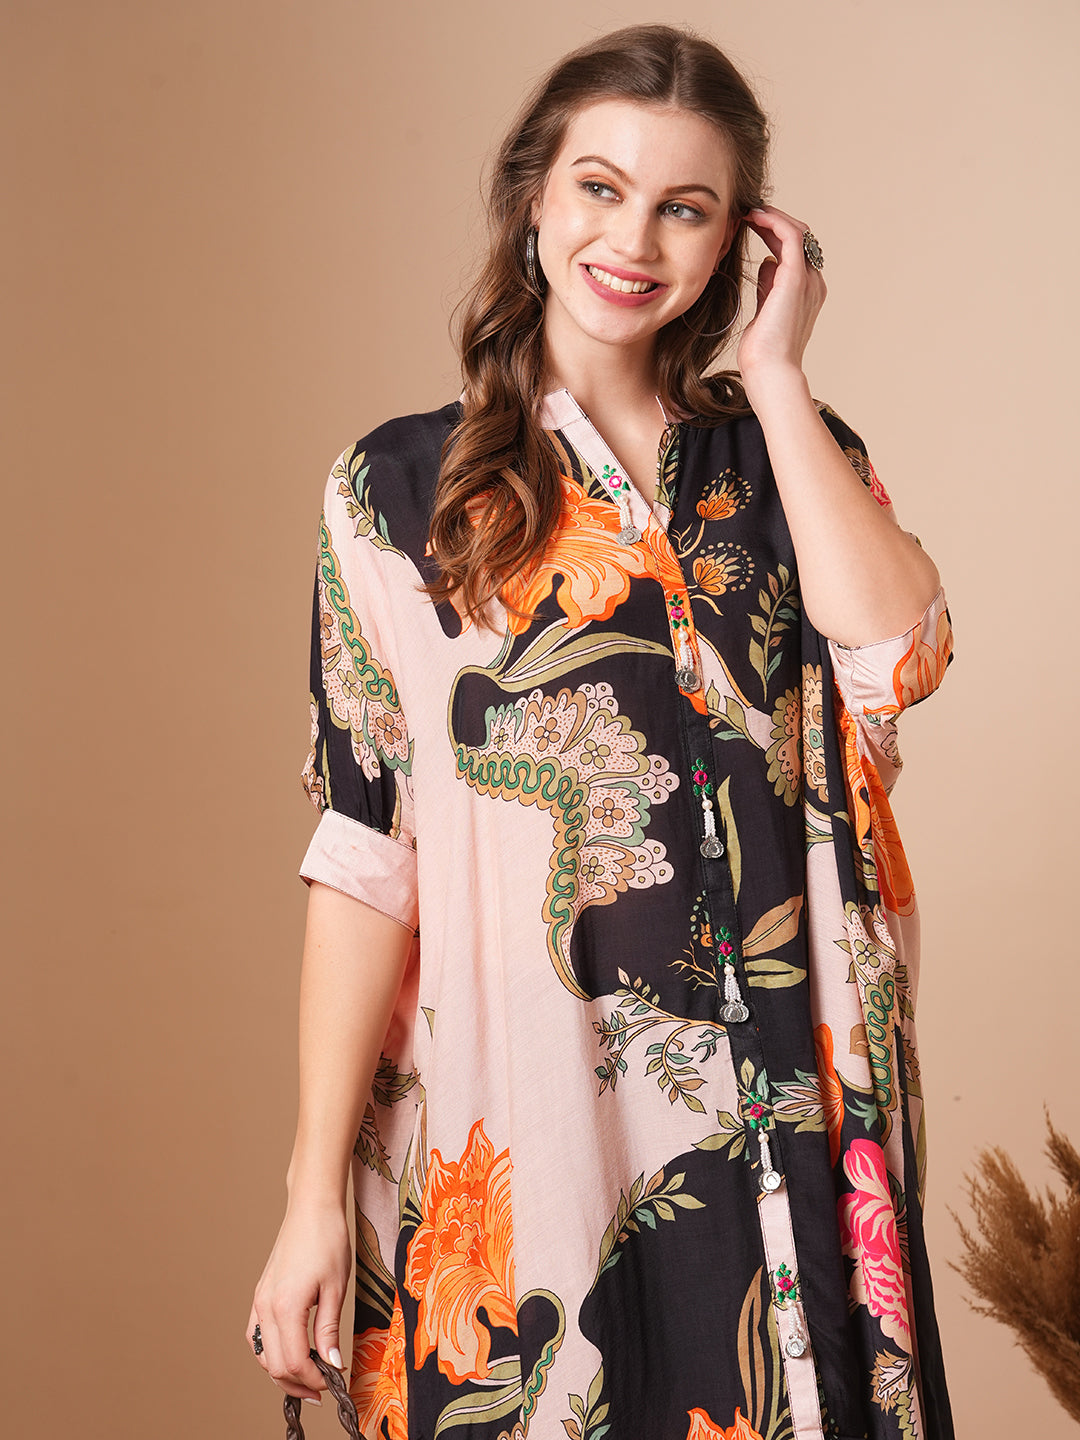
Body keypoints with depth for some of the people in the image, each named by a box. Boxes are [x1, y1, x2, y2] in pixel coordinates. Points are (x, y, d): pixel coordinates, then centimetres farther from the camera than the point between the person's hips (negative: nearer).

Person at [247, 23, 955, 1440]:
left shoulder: (790, 455, 6)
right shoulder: (403, 485, -2)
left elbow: (896, 653, -14)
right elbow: (367, 848, -5)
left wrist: (773, 374, -7)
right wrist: (318, 1190, -8)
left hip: (777, 1121, 2)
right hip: (513, 1130, -2)